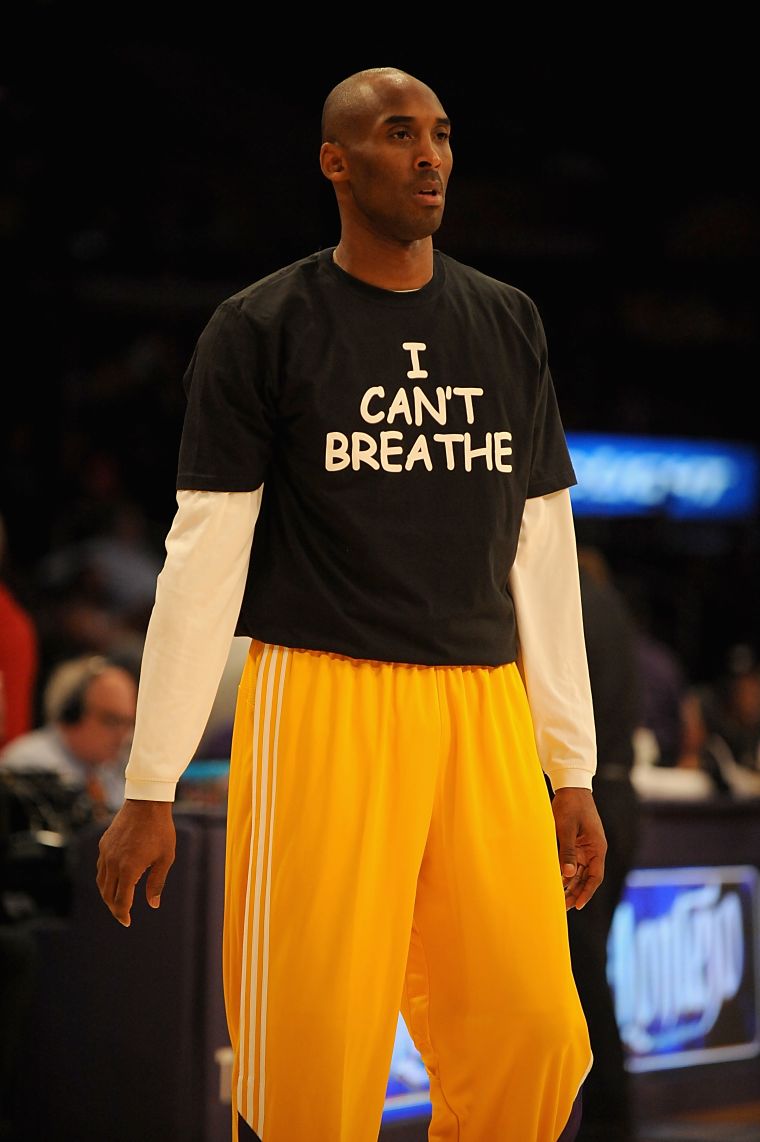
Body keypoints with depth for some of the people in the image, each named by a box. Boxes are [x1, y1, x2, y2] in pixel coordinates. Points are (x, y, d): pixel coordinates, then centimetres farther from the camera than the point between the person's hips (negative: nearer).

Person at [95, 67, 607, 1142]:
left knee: (532, 1043, -3)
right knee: (312, 1052, -6)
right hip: (325, 696, -4)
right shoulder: (263, 328, 1)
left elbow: (544, 552, 15)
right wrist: (150, 787, -5)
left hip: (484, 712, 4)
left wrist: (574, 768, 12)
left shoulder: (508, 326, 13)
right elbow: (204, 556, -1)